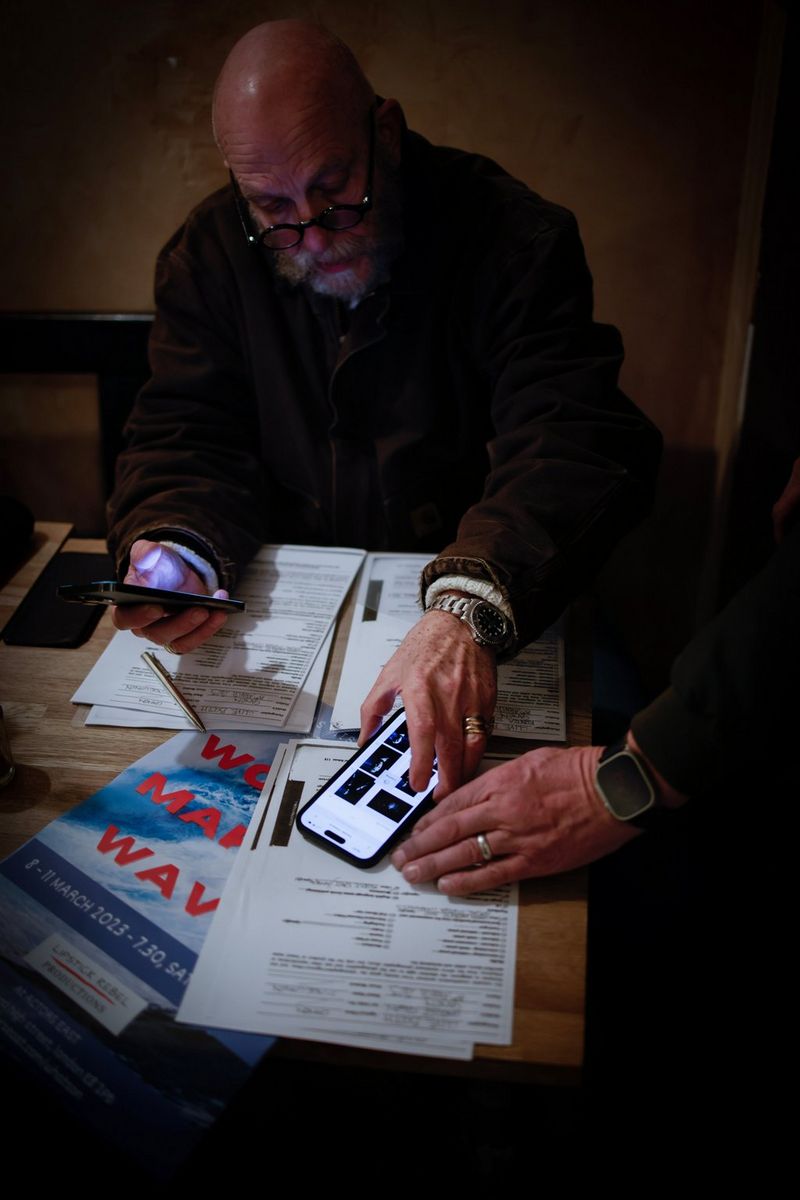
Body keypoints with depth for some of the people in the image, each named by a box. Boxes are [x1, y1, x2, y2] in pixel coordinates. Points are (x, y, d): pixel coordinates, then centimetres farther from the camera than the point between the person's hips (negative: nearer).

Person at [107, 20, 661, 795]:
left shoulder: (511, 237, -14)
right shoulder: (209, 256, -1)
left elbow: (577, 444, -25)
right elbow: (186, 436, -1)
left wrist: (468, 609, -45)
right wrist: (175, 548, -27)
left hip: (482, 603, -1)